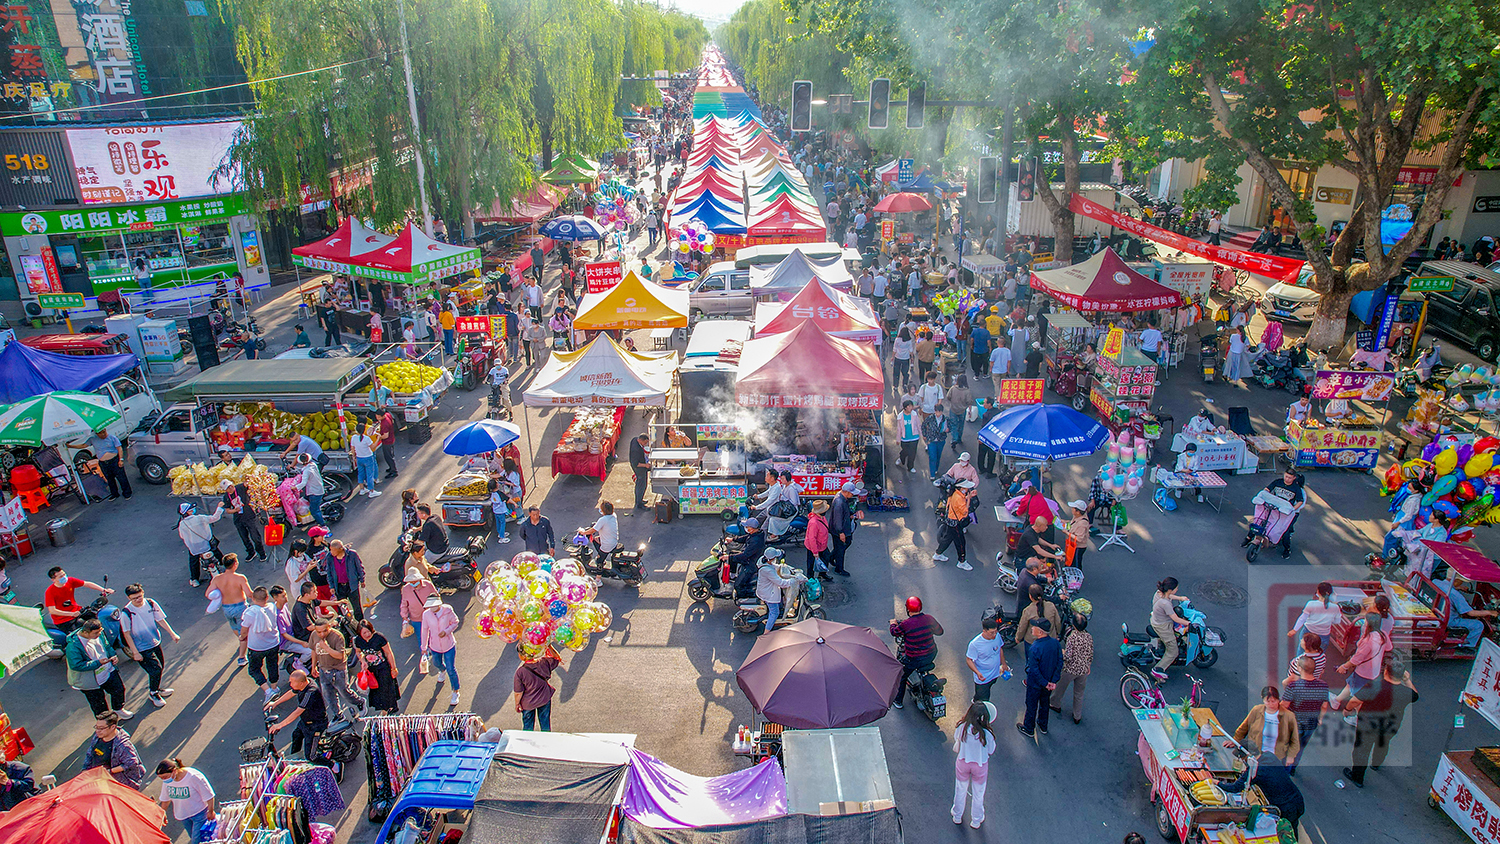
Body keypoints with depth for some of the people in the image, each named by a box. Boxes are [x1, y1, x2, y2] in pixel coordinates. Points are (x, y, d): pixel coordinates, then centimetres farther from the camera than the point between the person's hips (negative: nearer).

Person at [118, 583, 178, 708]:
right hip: (142, 648, -5)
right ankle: (153, 693, 18)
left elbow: (161, 620, 3)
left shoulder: (151, 603, -9)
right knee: (156, 669, -8)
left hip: (155, 643, 5)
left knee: (160, 667, 17)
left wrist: (172, 633, -1)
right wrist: (135, 652, -16)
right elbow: (126, 634, -15)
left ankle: (155, 689, 43)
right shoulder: (126, 612, -21)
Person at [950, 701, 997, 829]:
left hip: (963, 763, 2)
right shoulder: (987, 733, -32)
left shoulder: (961, 727, -27)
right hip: (980, 765, -1)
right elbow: (991, 750, -14)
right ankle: (976, 821, 44)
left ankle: (957, 816, 48)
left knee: (961, 791, 26)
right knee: (978, 794, 24)